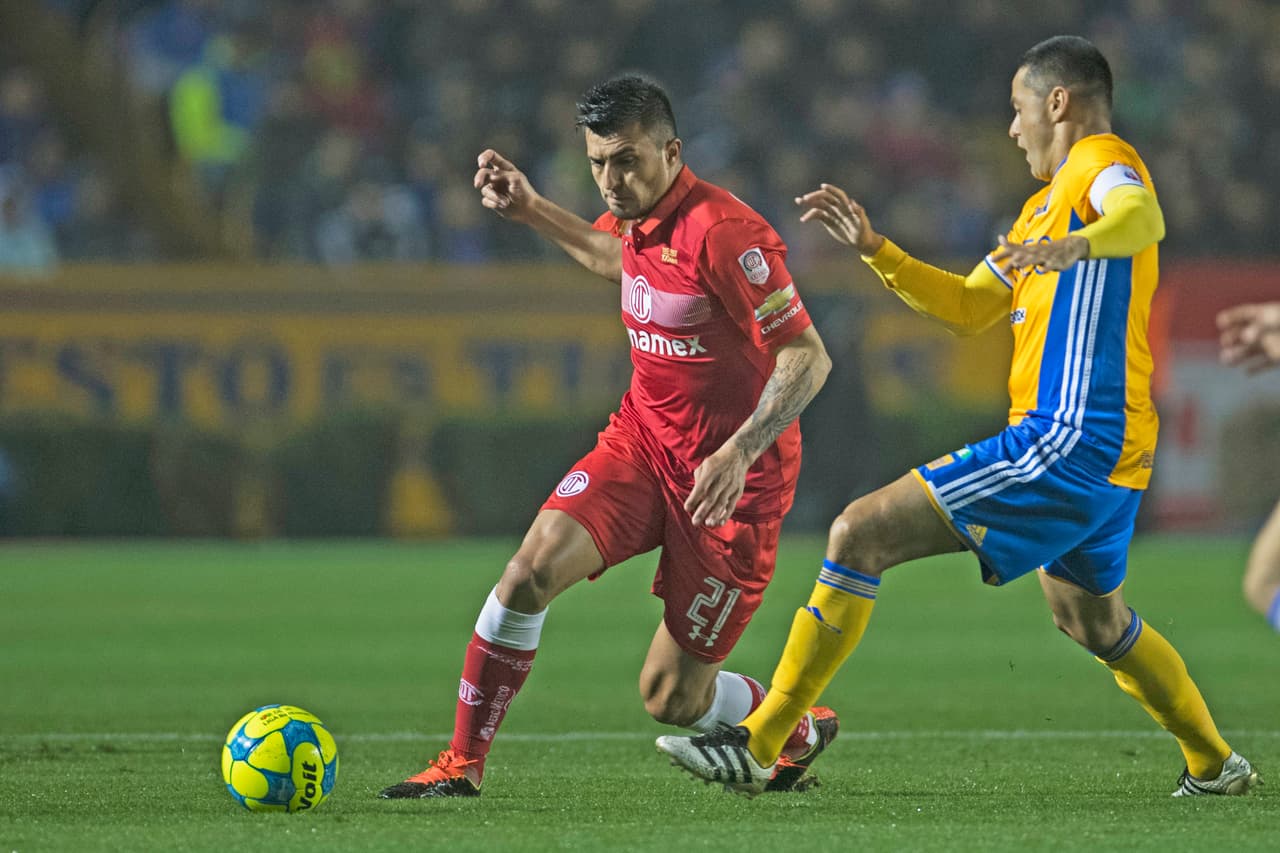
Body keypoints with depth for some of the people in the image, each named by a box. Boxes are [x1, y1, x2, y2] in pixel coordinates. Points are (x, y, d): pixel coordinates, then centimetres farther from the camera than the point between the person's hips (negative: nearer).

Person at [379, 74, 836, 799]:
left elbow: (809, 358, -25)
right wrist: (532, 211, 19)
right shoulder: (636, 218, 2)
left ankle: (801, 731, 31)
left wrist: (739, 452, -36)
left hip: (732, 475, -6)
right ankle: (463, 764, -10)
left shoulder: (721, 232, -23)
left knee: (671, 697, 0)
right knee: (535, 565, -19)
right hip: (644, 439, 6)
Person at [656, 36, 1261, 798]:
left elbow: (1141, 216, -32)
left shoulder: (1103, 164, -7)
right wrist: (872, 247, 23)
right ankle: (1216, 765, 46)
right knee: (1093, 618, 33)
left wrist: (1075, 246, -52)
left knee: (861, 535, -14)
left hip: (1069, 441, -11)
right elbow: (969, 306, 31)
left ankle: (758, 745, -14)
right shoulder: (1047, 204, 24)